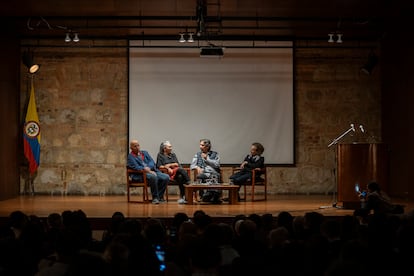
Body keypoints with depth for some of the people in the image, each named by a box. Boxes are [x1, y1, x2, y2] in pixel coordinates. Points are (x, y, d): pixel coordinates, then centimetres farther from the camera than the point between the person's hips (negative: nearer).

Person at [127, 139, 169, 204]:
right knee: (153, 177, -37)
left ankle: (160, 196, -8)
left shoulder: (145, 153, 22)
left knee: (166, 177, -19)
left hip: (152, 171, 6)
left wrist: (148, 168, -14)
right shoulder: (130, 156, 4)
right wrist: (149, 171, -20)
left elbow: (152, 162, 9)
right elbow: (136, 167, -11)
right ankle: (155, 197, -22)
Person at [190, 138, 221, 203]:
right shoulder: (197, 155, 24)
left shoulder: (215, 154, 19)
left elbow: (217, 165, 4)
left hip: (214, 173, 0)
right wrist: (197, 167, -9)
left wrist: (207, 159, 2)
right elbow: (192, 166, 14)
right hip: (203, 174, 0)